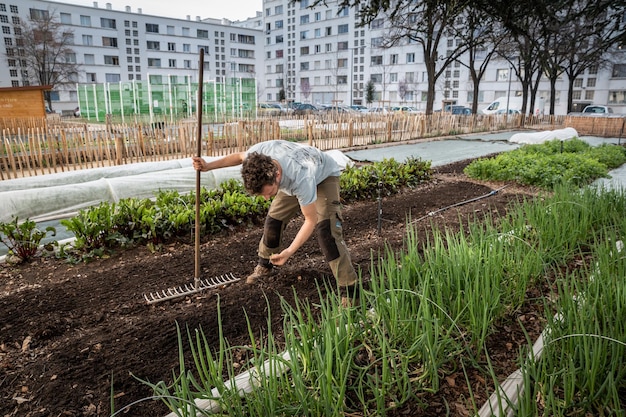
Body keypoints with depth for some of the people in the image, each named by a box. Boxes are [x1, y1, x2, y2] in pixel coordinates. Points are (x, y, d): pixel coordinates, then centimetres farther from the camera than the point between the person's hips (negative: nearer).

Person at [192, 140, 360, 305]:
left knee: (326, 229, -22)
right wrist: (208, 165, -7)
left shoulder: (301, 180, -46)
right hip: (291, 176, 6)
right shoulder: (258, 153, -33)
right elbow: (240, 156, -4)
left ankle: (349, 288, -13)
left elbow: (310, 220, -30)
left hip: (324, 176, -5)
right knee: (273, 219, 4)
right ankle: (265, 265, 30)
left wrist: (290, 251, -36)